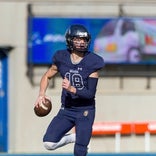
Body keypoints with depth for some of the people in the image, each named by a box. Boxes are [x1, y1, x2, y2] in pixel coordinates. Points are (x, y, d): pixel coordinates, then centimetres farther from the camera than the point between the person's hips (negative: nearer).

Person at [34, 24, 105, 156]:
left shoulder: (92, 62, -13)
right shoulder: (61, 58, -4)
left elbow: (90, 93, -16)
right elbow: (47, 77, 12)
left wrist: (72, 89, -32)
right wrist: (41, 94, -6)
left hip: (85, 111, -3)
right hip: (66, 110, 3)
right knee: (49, 143, -13)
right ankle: (75, 137, 15)